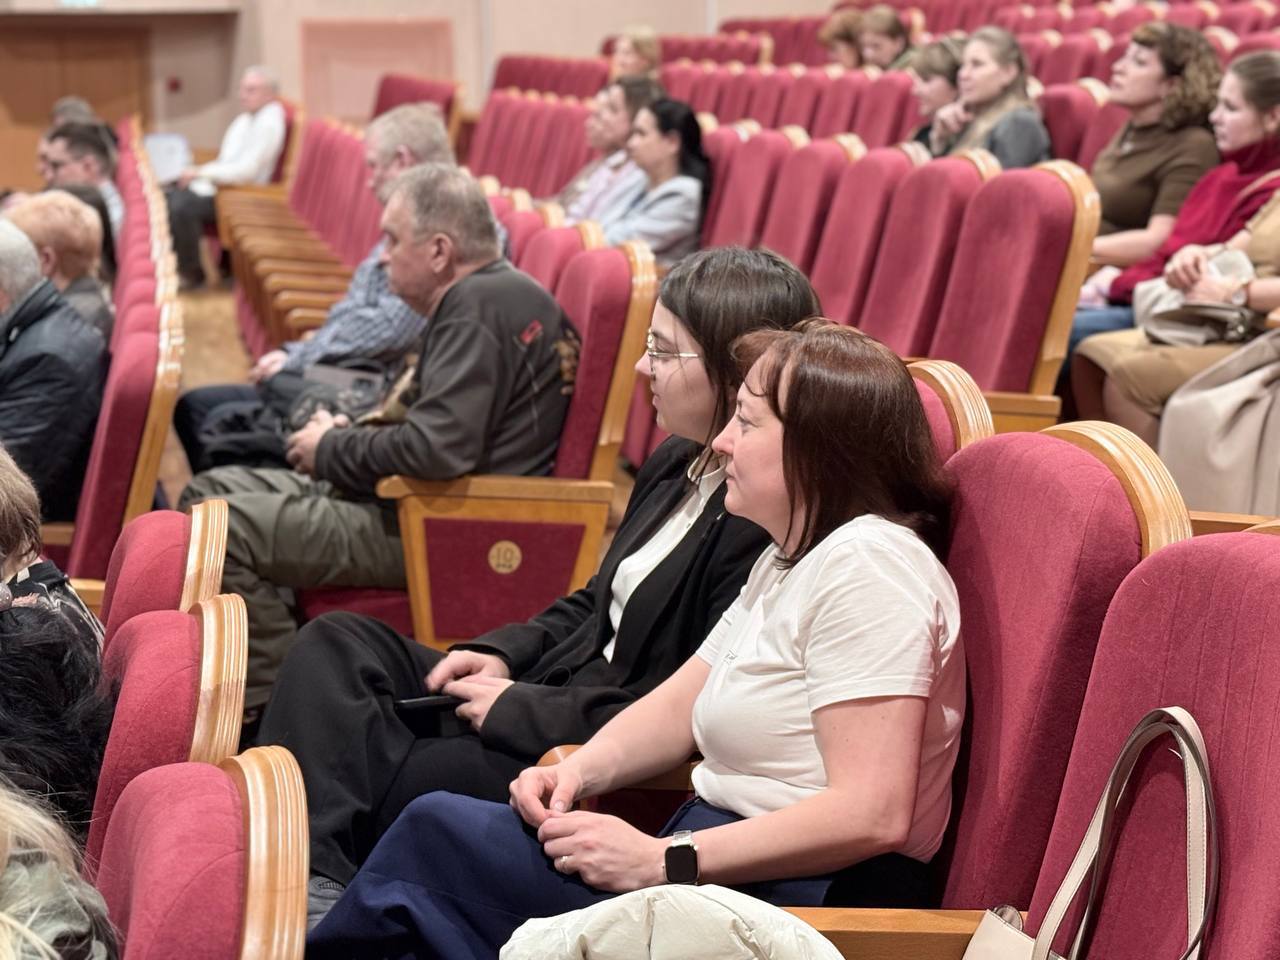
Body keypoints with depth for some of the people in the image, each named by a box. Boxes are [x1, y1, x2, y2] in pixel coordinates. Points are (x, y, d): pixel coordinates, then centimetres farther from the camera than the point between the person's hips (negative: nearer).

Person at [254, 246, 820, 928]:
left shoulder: (764, 522, -23)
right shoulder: (675, 465, 9)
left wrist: (518, 708, -18)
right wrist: (503, 655, 2)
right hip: (556, 687, 10)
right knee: (335, 643, 0)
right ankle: (319, 882, -15)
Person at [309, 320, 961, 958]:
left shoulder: (866, 566, -18)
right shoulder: (787, 559, 16)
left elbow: (871, 814, -25)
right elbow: (679, 704, 15)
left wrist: (663, 861, -22)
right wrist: (578, 771, -5)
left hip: (808, 895, -10)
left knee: (435, 834, -9)